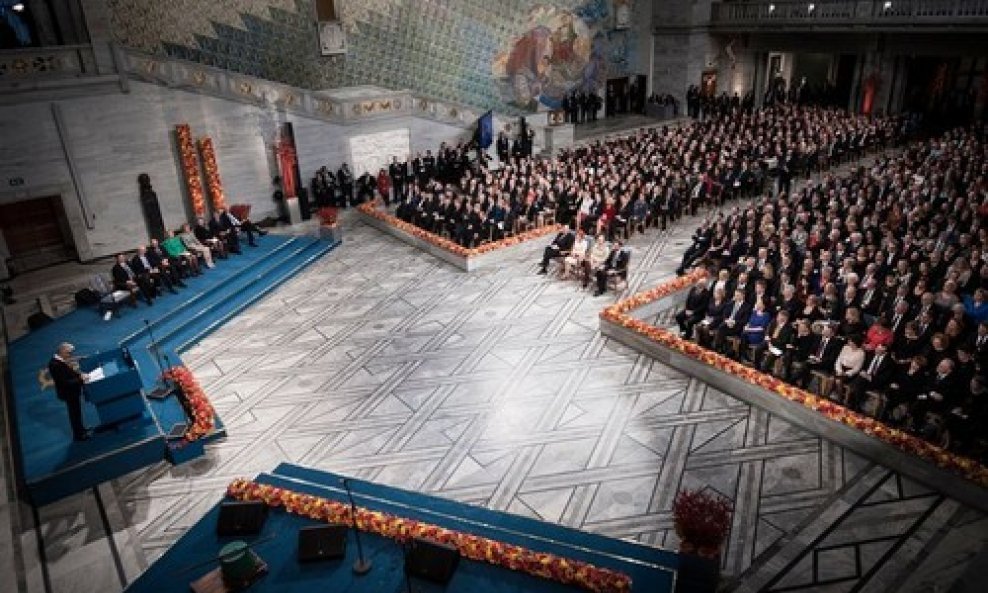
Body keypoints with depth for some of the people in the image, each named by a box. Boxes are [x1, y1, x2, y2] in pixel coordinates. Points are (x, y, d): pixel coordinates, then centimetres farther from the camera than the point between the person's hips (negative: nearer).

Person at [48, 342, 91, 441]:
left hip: (71, 391, 9)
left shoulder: (60, 360, -4)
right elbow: (65, 382, -29)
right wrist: (81, 380, -26)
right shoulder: (55, 365, -31)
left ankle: (81, 429, 42)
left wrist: (80, 374, -7)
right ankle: (78, 435, 25)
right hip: (69, 393, -9)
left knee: (76, 412, 24)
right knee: (75, 413, 9)